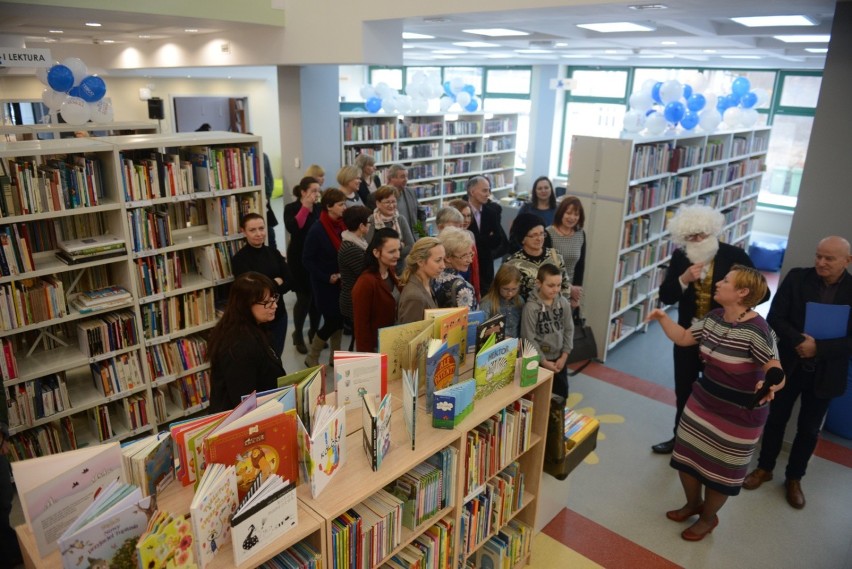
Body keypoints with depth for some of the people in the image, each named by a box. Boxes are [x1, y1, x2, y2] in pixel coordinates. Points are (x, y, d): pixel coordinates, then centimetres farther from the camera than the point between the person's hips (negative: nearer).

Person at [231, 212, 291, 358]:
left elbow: (289, 281, -2)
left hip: (278, 314, 4)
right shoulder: (239, 259, -11)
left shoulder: (274, 253, 4)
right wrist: (276, 283, -7)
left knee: (277, 357, 15)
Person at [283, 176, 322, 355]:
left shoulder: (320, 208, 6)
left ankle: (314, 332, 27)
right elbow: (293, 228, -25)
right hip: (300, 260, -4)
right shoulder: (291, 208, -5)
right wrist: (305, 207, -22)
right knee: (304, 298, -1)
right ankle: (298, 335, 19)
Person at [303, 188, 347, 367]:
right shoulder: (317, 230, -16)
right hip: (325, 284, -6)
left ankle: (334, 357, 29)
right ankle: (311, 358, 18)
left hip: (342, 282, 6)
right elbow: (307, 259, -13)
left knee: (340, 320, 12)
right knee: (332, 322, -2)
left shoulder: (343, 226, 0)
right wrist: (327, 277, -17)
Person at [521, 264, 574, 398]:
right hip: (538, 360, -4)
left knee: (561, 394, 18)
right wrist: (544, 361, -13)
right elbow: (529, 339, -17)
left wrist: (564, 356, -3)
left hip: (559, 358, 4)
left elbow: (569, 330, 2)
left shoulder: (564, 303, -6)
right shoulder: (531, 307, -20)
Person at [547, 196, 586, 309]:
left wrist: (576, 289, -1)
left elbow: (580, 265, 7)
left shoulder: (581, 235, 3)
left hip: (571, 289, 4)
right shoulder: (548, 234, -13)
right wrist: (568, 288, -12)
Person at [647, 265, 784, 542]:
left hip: (739, 415, -7)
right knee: (687, 456, 17)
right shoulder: (713, 318, -4)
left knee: (718, 469, 12)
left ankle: (708, 518, 37)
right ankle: (693, 503, 43)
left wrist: (769, 386, -46)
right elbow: (682, 338, 7)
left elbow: (777, 373, -25)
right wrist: (663, 317, -4)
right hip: (703, 402, 7)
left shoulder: (757, 331, -26)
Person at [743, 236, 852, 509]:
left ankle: (794, 478, 34)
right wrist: (799, 341, -25)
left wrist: (818, 348, -25)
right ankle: (764, 468, 34)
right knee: (776, 418, 15)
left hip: (824, 373, 0)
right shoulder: (797, 278, -9)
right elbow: (774, 318, -11)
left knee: (809, 429, 15)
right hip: (789, 365, 0)